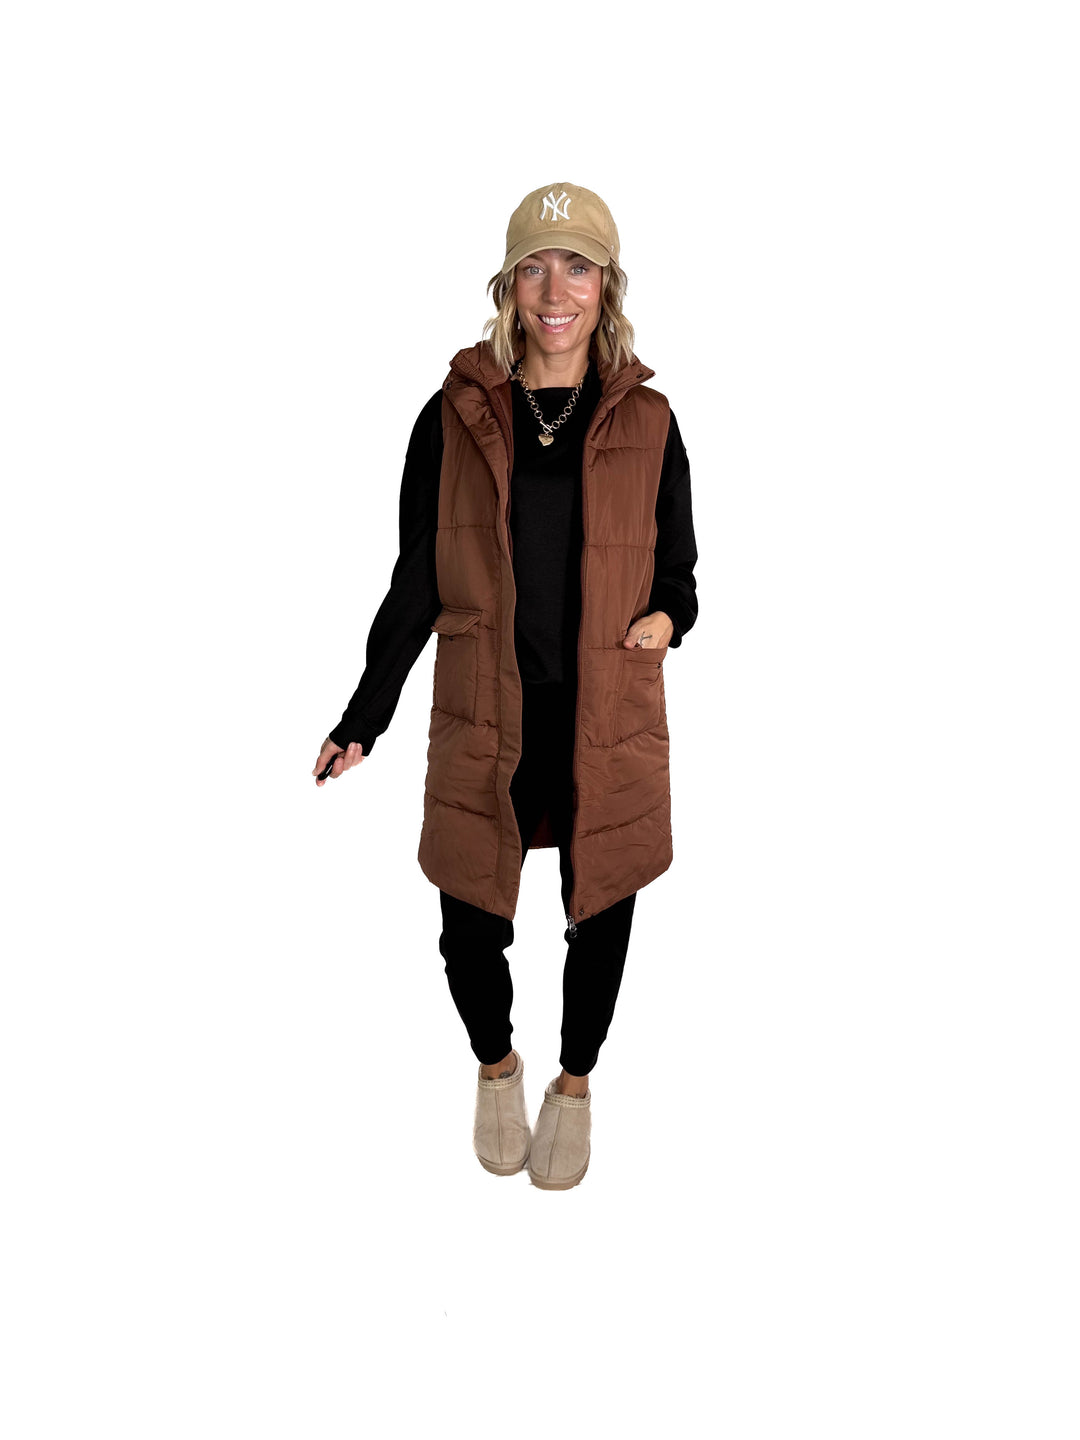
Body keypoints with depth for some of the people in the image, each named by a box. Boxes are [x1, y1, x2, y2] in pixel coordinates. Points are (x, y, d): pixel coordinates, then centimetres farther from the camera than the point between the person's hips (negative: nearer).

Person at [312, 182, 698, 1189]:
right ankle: (496, 1067, 40)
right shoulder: (456, 416, 0)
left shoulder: (647, 423, 1)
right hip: (483, 723, 0)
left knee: (599, 920, 13)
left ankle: (574, 1084, 43)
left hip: (608, 726, 1)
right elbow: (416, 581, 3)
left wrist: (666, 617, -13)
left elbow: (677, 569, 10)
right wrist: (366, 716, 1)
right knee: (471, 930, 6)